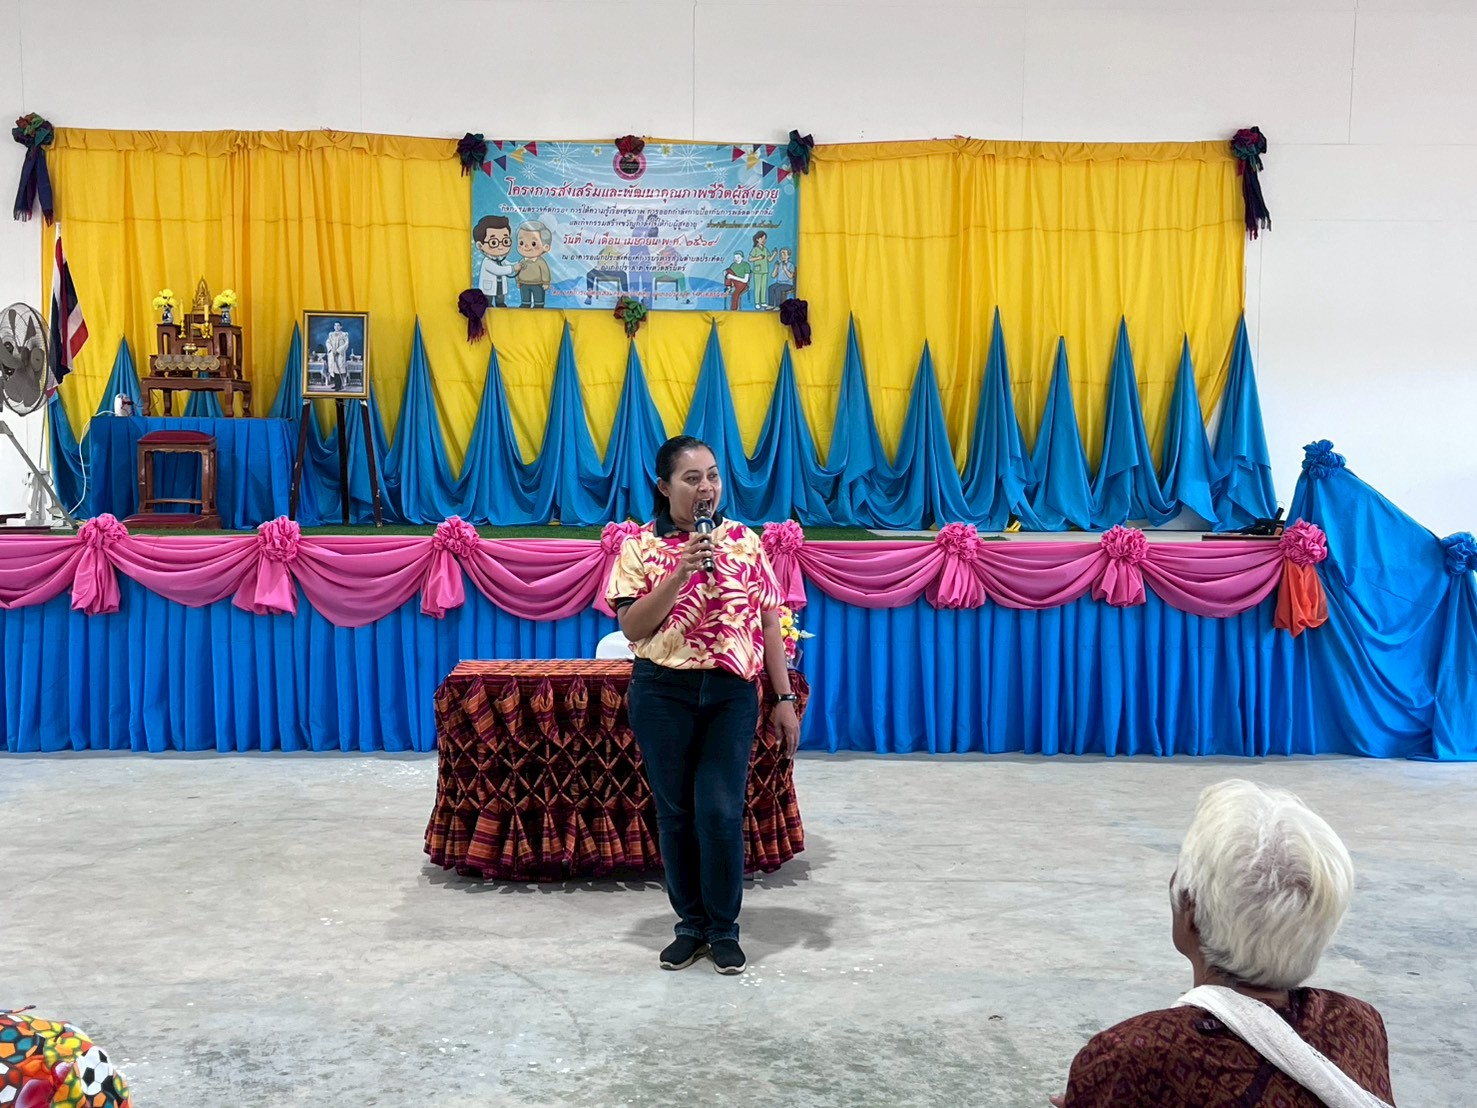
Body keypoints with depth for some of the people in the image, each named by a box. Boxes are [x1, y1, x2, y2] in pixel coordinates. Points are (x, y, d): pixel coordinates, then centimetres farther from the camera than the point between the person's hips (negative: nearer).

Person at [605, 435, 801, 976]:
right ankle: (691, 924, 24)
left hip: (731, 693, 0)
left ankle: (724, 928, 15)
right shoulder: (641, 546, -1)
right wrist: (679, 572, -19)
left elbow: (768, 624, 4)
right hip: (663, 694, 0)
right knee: (675, 813, 8)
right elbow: (632, 627, -8)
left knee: (720, 811, -3)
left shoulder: (745, 541, 2)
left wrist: (785, 699, 0)